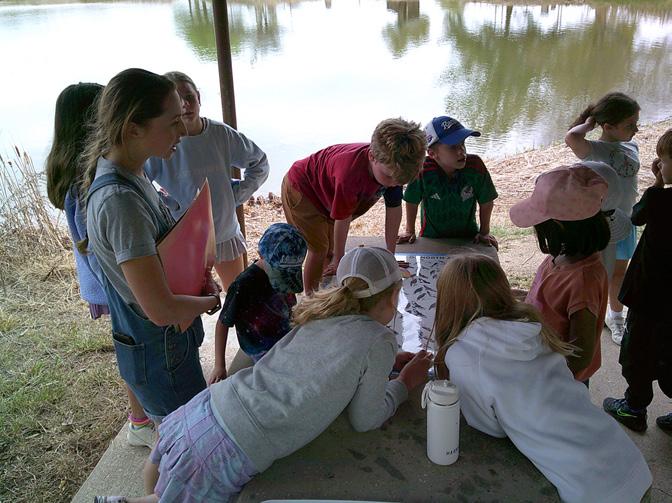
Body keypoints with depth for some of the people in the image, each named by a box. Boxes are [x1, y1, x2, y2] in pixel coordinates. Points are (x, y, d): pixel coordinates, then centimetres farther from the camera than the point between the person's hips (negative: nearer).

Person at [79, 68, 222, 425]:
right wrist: (208, 301, -14)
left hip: (171, 338, 9)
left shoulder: (130, 175, -3)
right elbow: (161, 310, -33)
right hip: (159, 354, -9)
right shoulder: (119, 200, -32)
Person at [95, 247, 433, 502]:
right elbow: (365, 420, -1)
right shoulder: (378, 341, -12)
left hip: (212, 403, 6)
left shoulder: (323, 312, 7)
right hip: (228, 452, -6)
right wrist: (405, 383, 12)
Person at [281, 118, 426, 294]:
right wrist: (339, 262, -22)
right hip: (300, 187, -7)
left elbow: (394, 209, -15)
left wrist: (390, 255, -8)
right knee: (319, 248, -13)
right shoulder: (350, 173, -45)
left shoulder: (392, 167, -25)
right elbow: (342, 220, -35)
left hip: (326, 190, 7)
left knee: (331, 246, 12)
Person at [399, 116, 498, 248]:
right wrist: (410, 231, 2)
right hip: (431, 237, -1)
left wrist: (484, 232, 1)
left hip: (468, 237, 1)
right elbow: (412, 202, -9)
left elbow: (486, 202, -7)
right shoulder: (423, 169, -26)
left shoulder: (475, 165, -23)